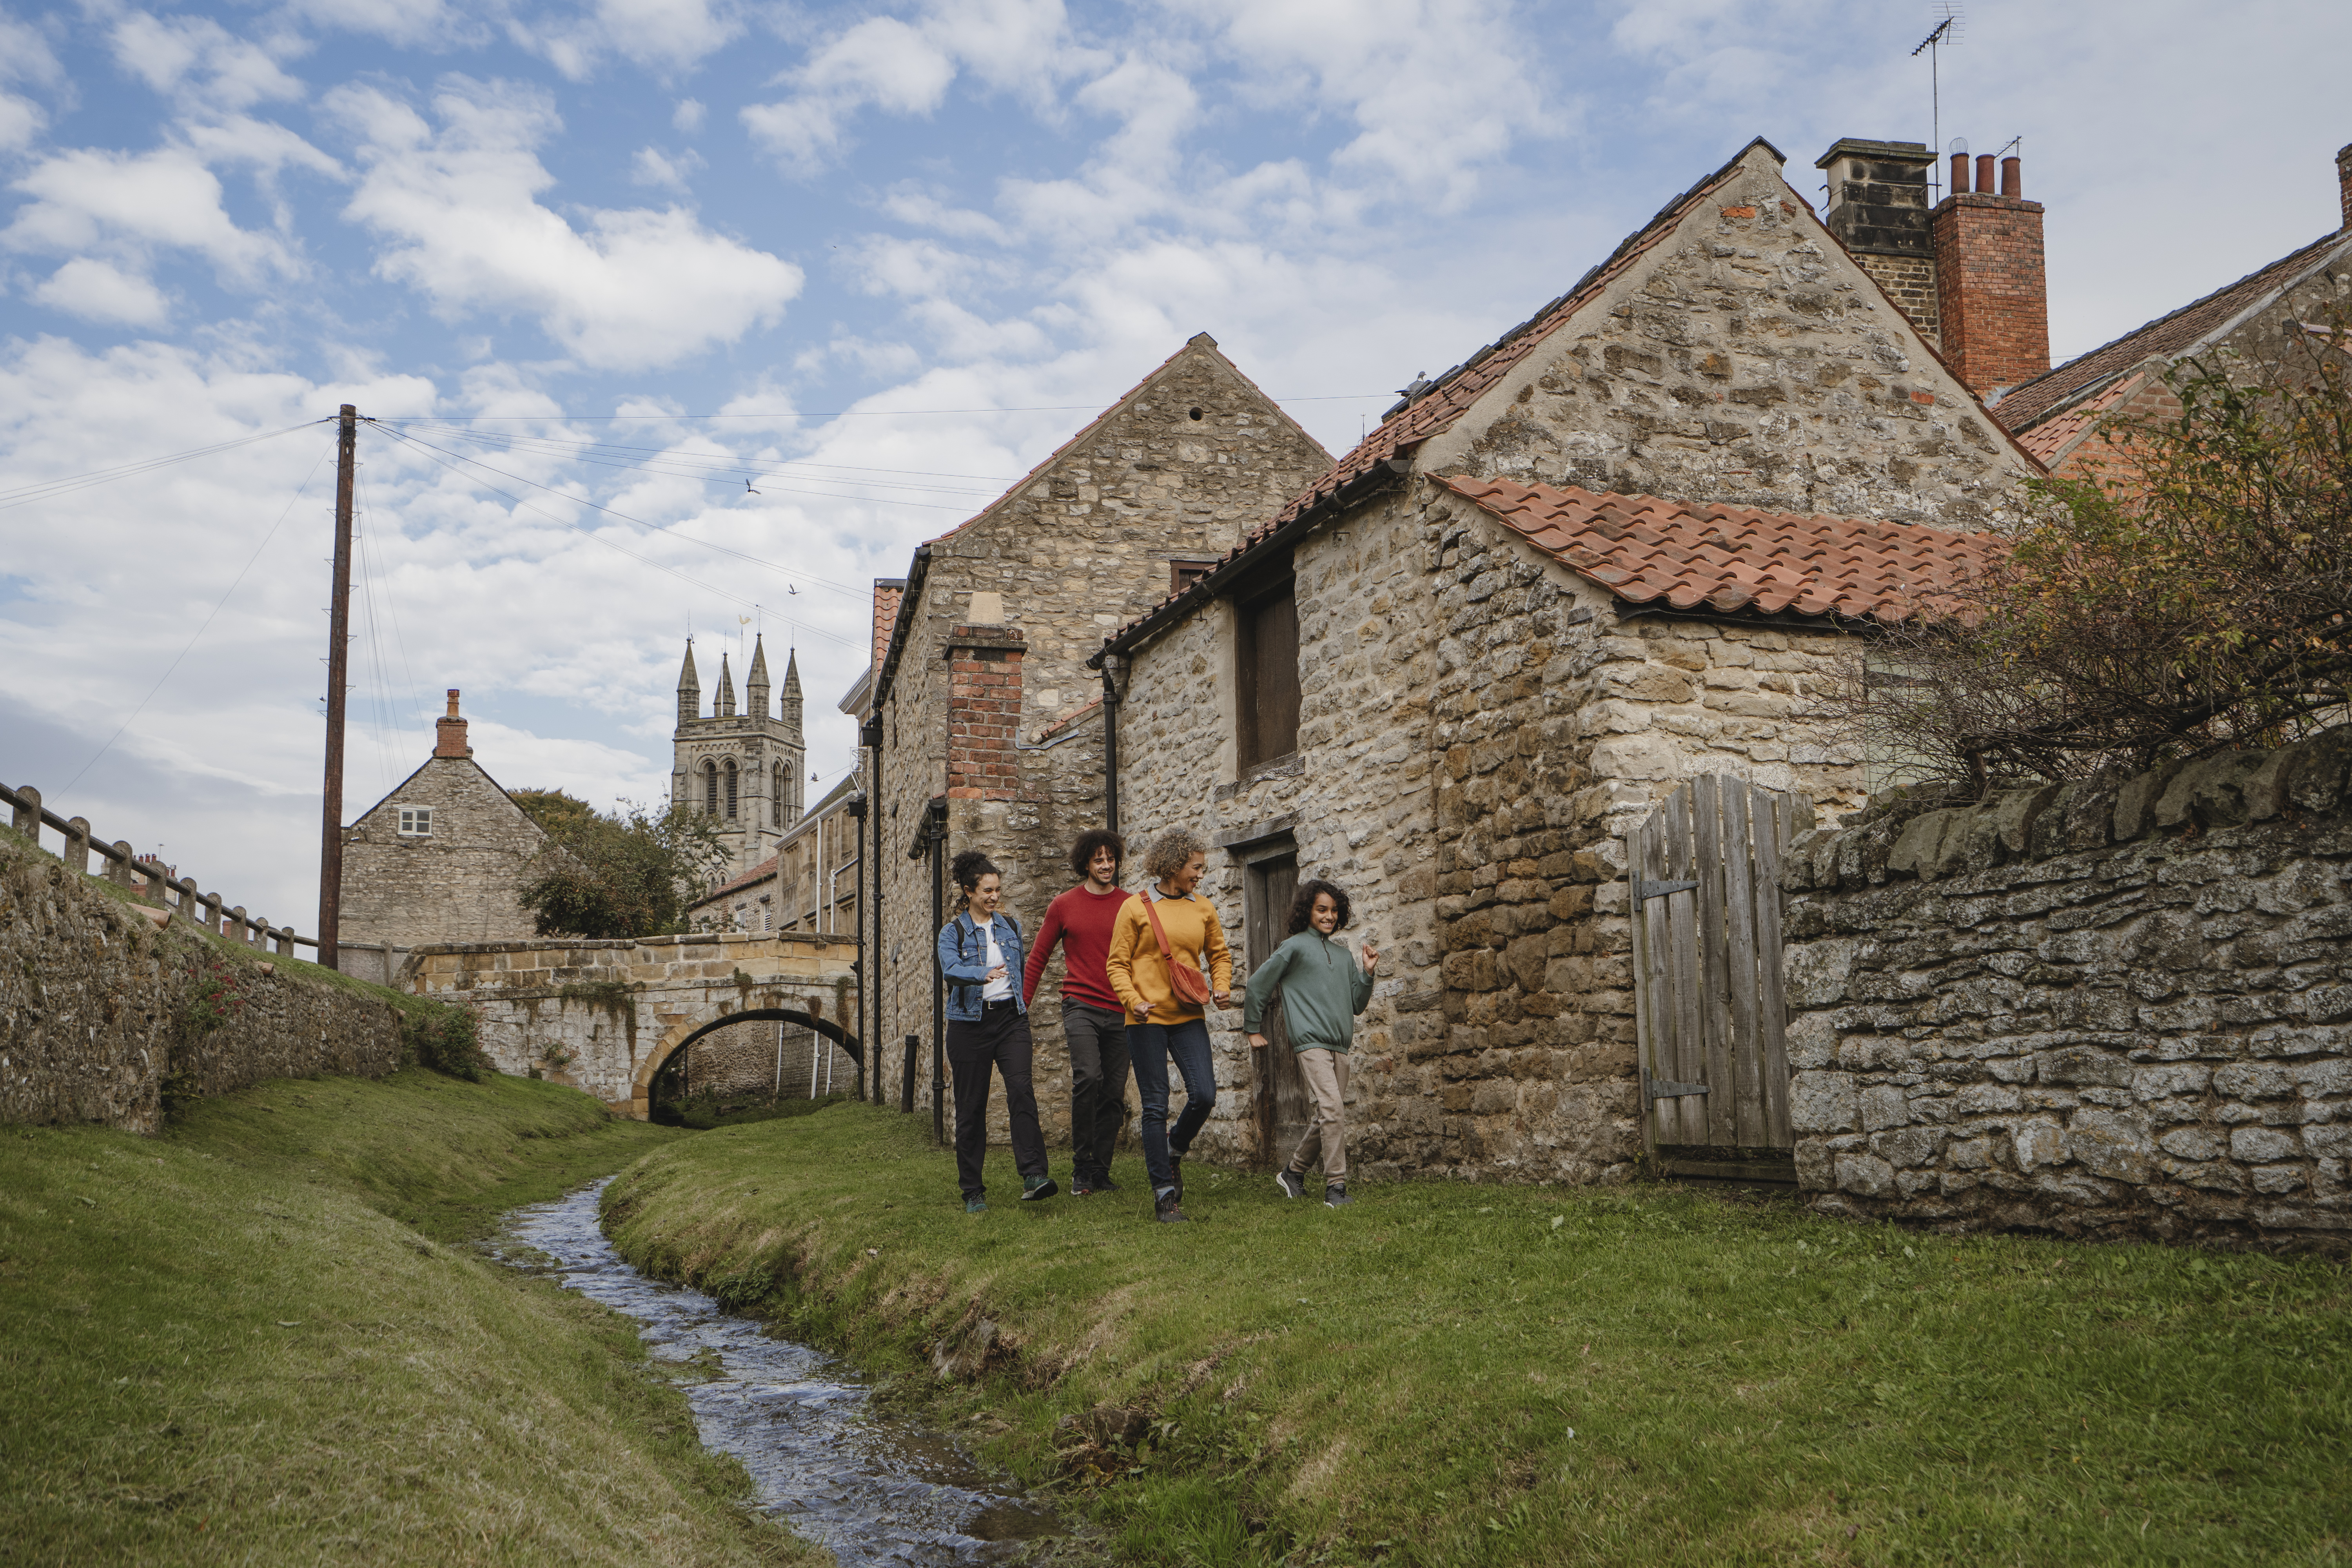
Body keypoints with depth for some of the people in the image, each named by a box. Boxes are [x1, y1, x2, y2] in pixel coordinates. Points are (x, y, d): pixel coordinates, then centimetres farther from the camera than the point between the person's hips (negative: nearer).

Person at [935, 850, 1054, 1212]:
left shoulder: (1010, 927, 12)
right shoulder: (952, 933, -1)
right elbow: (951, 969, -21)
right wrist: (983, 974, -40)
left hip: (1010, 1017, 2)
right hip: (970, 1022, -2)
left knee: (1022, 1091, -17)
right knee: (971, 1106, 2)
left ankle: (1033, 1176, -24)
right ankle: (973, 1191, 11)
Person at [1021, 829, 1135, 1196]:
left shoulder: (1131, 905, 8)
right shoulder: (1064, 906, 6)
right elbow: (1037, 958, 13)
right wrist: (1021, 1004, 9)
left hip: (1121, 1012, 2)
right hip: (1081, 1005, -2)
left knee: (1114, 1093, 3)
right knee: (1087, 1076, -22)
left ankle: (1100, 1171, 15)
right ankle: (1082, 1169, -11)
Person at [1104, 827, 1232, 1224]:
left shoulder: (1203, 909, 11)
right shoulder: (1136, 908, 0)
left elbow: (1219, 955, 21)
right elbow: (1117, 964, 0)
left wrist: (1222, 988, 3)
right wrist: (1133, 1000, -15)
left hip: (1189, 1017, 3)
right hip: (1148, 1018, -3)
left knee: (1204, 1095, -10)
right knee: (1155, 1106, -2)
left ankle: (1174, 1151, 21)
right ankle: (1164, 1194, 5)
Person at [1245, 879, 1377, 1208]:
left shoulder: (1344, 954, 19)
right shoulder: (1295, 947, 2)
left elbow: (1357, 1004, 19)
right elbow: (1258, 984, 8)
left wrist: (1367, 972, 4)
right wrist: (1253, 1029, 11)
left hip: (1339, 1045, 7)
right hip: (1310, 1041, -6)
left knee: (1328, 1116, 9)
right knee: (1333, 1108, -18)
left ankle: (1294, 1172, 27)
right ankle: (1336, 1186, -15)